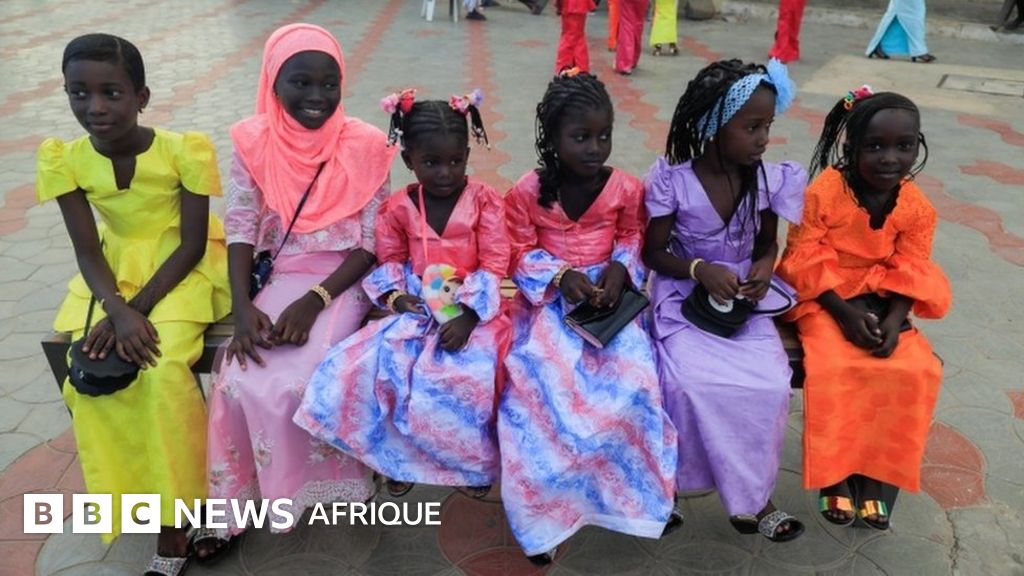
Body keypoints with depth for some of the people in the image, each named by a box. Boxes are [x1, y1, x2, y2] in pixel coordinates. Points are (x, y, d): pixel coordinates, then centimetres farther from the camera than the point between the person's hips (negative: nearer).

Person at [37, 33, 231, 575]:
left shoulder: (183, 149, -18)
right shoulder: (66, 160, -8)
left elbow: (192, 244, -14)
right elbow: (88, 253, -7)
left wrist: (137, 307, -23)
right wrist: (118, 310, -25)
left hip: (184, 268, -4)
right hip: (116, 273, 4)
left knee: (163, 371, -25)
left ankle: (174, 518, -7)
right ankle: (169, 516, 1)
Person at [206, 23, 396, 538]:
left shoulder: (365, 145, -8)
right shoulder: (253, 143, -1)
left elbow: (374, 241, -8)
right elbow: (241, 229, -1)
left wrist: (315, 300, -19)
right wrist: (243, 307, -17)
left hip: (343, 282, -2)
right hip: (280, 280, 3)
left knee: (297, 383, -24)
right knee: (240, 382, -18)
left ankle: (319, 486, 4)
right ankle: (237, 498, 5)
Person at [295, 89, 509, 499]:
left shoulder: (485, 201, -5)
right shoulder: (398, 209, 2)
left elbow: (494, 265, -9)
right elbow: (390, 262, 11)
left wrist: (468, 314, -20)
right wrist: (395, 296, -10)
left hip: (473, 308, -3)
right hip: (417, 307, 3)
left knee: (471, 373, -29)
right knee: (378, 364, -20)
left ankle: (476, 456, 3)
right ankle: (400, 453, 7)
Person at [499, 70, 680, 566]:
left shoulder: (627, 188, -4)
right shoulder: (526, 193, -9)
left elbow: (632, 241, 8)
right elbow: (523, 256, -3)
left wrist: (619, 270, -13)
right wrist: (561, 276, -19)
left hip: (608, 296, 2)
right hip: (549, 300, -1)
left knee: (631, 380, -19)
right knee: (542, 388, -22)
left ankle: (638, 492, 4)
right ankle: (546, 510, -6)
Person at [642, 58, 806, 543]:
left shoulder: (768, 180, -3)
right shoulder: (671, 179, -12)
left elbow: (767, 243, 11)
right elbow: (654, 252, -5)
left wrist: (763, 269, -12)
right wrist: (700, 270, -21)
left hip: (744, 297, 3)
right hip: (685, 294, -2)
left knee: (771, 384, -20)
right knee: (689, 383, -27)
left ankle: (749, 493, 2)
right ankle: (748, 497, -6)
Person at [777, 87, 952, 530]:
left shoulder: (917, 208, -4)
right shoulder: (824, 192, -17)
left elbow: (910, 275, -2)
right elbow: (806, 263, -15)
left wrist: (893, 322, -20)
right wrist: (845, 313, -23)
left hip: (882, 304, 4)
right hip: (825, 300, -4)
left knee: (916, 371, -18)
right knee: (835, 369, -29)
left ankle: (877, 476, -2)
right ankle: (834, 475, -8)